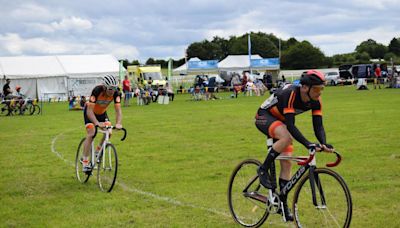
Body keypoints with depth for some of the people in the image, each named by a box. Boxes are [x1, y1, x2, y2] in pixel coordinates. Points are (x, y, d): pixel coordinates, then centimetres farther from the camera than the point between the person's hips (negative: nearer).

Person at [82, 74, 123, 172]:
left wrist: (118, 123, -45)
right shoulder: (97, 91, -38)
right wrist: (97, 123, -55)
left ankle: (98, 151, 16)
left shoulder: (116, 93, -26)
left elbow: (118, 110, -27)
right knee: (91, 135, -19)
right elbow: (90, 111, -40)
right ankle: (85, 163, -14)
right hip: (90, 112, -4)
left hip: (102, 112, 4)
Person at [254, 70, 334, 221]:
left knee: (287, 163, -1)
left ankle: (283, 204, 8)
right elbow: (290, 125, -39)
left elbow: (318, 126, -17)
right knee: (286, 138, -37)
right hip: (264, 117, -7)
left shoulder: (316, 101, -16)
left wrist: (324, 144, -36)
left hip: (281, 121, 7)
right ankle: (264, 170, -18)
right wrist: (308, 144, -48)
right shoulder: (290, 94, -36)